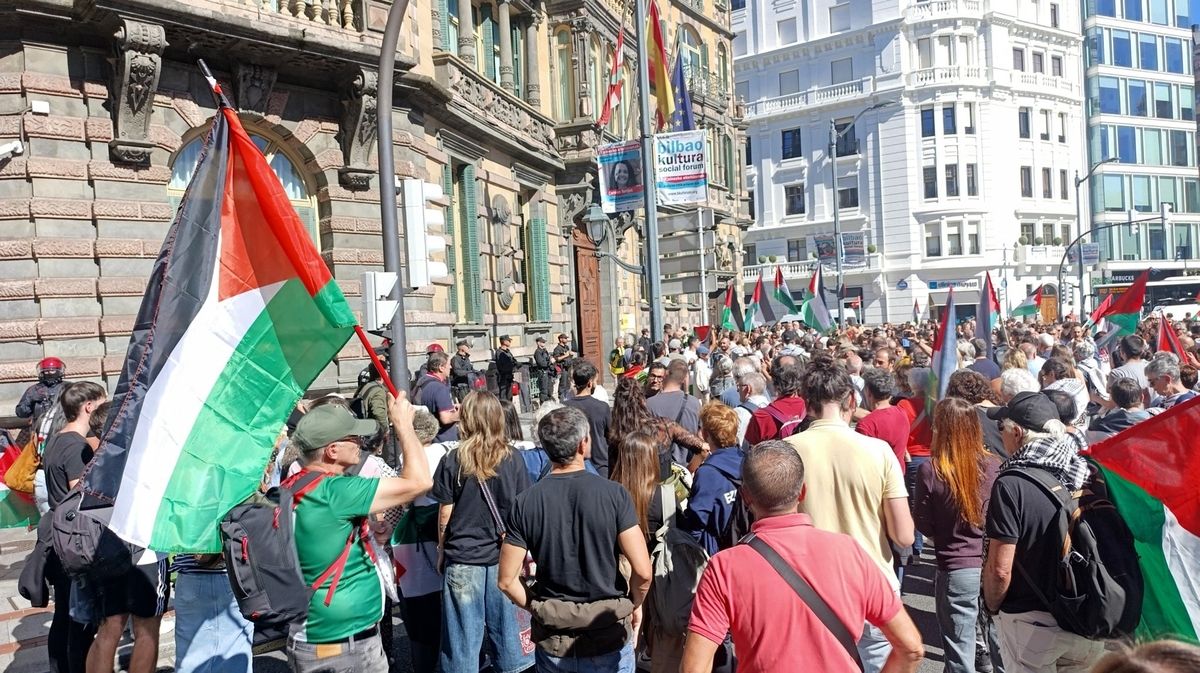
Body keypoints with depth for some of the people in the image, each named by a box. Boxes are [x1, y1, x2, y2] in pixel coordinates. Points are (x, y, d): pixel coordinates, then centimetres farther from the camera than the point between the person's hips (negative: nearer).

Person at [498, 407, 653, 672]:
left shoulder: (525, 503, -9)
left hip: (552, 643, 2)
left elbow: (507, 580, -7)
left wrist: (538, 608, 10)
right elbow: (643, 571, -16)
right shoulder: (614, 493, -15)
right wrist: (634, 604, 3)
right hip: (608, 638, -1)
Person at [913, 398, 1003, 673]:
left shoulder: (930, 470, -15)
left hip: (956, 570, -3)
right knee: (1001, 642, 19)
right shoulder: (994, 465, -8)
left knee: (960, 650, 10)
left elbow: (924, 525, -5)